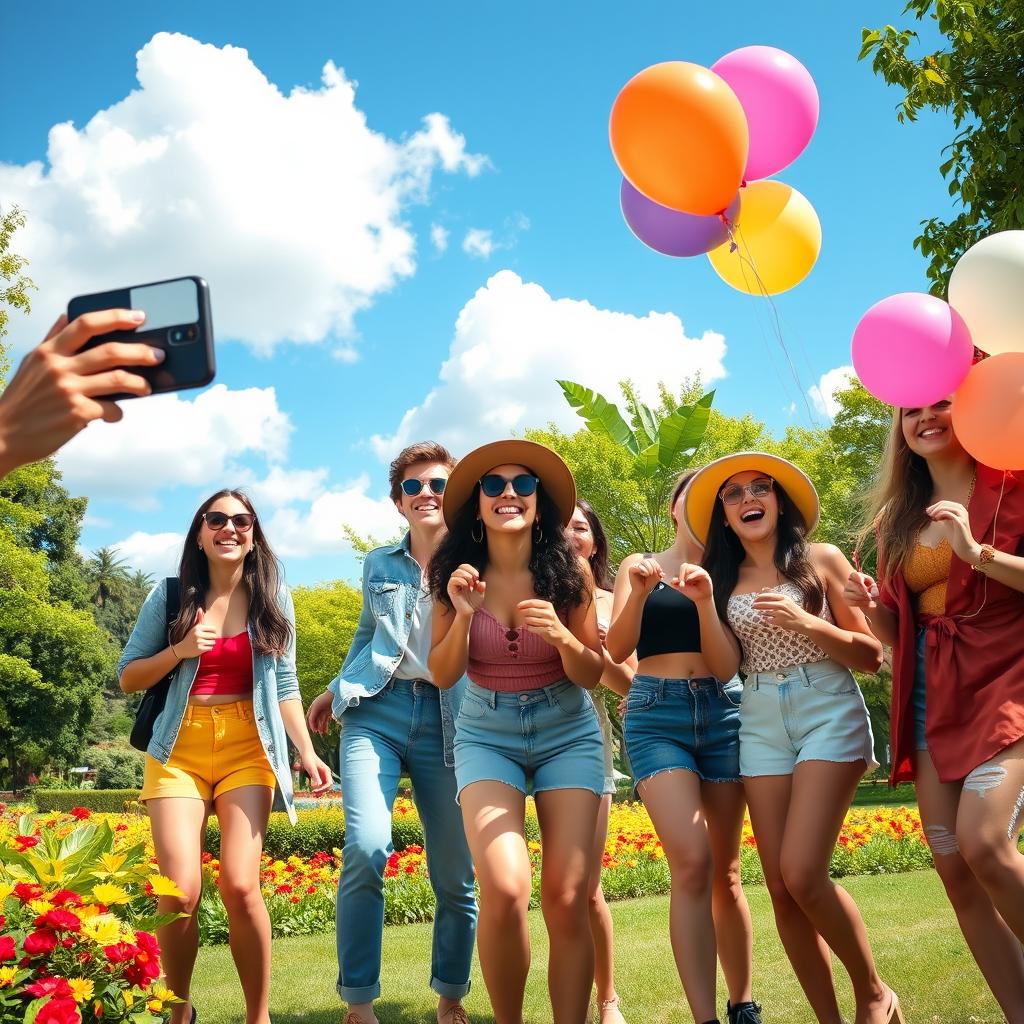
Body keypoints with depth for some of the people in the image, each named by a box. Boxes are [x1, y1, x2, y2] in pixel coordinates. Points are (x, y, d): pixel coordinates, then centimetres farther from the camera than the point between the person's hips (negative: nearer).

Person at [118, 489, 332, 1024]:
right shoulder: (169, 595, 4)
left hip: (247, 746, 0)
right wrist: (179, 650, -10)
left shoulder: (273, 599, 6)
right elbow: (127, 677, 7)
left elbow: (285, 687, 10)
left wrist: (307, 751, -2)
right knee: (179, 893, -10)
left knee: (240, 886, -13)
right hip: (178, 747, 0)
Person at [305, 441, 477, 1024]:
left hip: (449, 720, -1)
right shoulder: (379, 565, 16)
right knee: (366, 849, -18)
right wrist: (337, 689, 28)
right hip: (377, 710, 1)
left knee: (456, 873, 2)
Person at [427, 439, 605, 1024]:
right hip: (487, 735, 0)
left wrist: (561, 635, -23)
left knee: (567, 901, -9)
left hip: (568, 734, 0)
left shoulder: (570, 571, -9)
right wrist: (463, 614, -19)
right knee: (506, 889, -19)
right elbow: (444, 676, -2)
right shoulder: (459, 574, -6)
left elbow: (593, 674, -3)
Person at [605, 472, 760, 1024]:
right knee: (692, 863, -18)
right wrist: (638, 593, -17)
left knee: (725, 871, 7)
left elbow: (726, 664, 0)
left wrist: (704, 600, -14)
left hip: (722, 713, 2)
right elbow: (616, 648, -2)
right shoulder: (638, 565, 10)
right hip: (656, 715, -2)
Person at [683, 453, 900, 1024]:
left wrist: (807, 623, -15)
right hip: (761, 723, 4)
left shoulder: (820, 559, 1)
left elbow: (872, 656, 0)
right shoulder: (724, 578, 11)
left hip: (829, 712, -4)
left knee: (802, 875, -15)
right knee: (780, 888, 0)